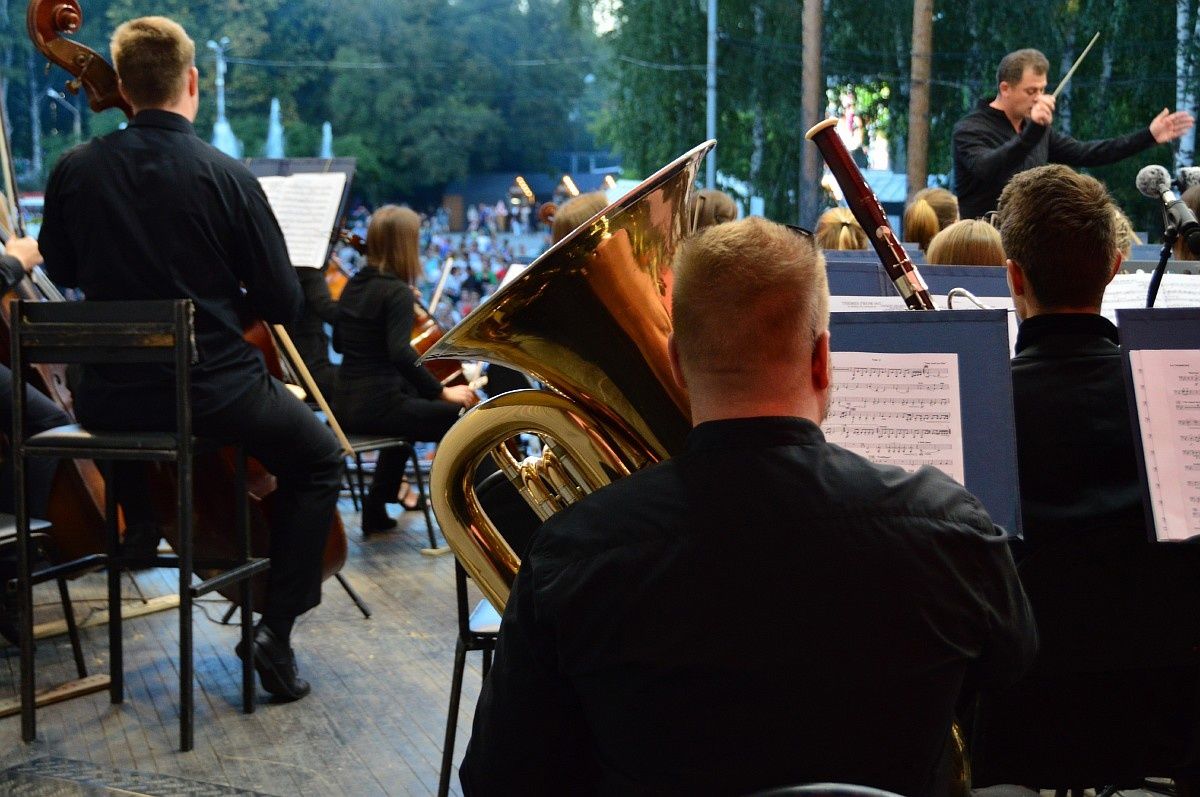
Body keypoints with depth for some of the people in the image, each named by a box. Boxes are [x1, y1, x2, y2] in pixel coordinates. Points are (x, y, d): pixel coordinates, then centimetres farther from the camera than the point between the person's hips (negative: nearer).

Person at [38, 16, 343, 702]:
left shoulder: (74, 171, -5)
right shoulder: (230, 179, -13)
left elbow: (61, 271, 13)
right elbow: (282, 304, -6)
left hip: (108, 401, 4)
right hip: (213, 394, -4)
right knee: (319, 459, 20)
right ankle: (278, 630, 8)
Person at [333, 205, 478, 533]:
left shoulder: (353, 285, 11)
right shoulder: (397, 291, -13)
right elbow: (400, 352, -27)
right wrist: (442, 391, -21)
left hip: (345, 406, 9)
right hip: (376, 406, -9)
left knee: (412, 396, 37)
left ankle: (377, 506, 35)